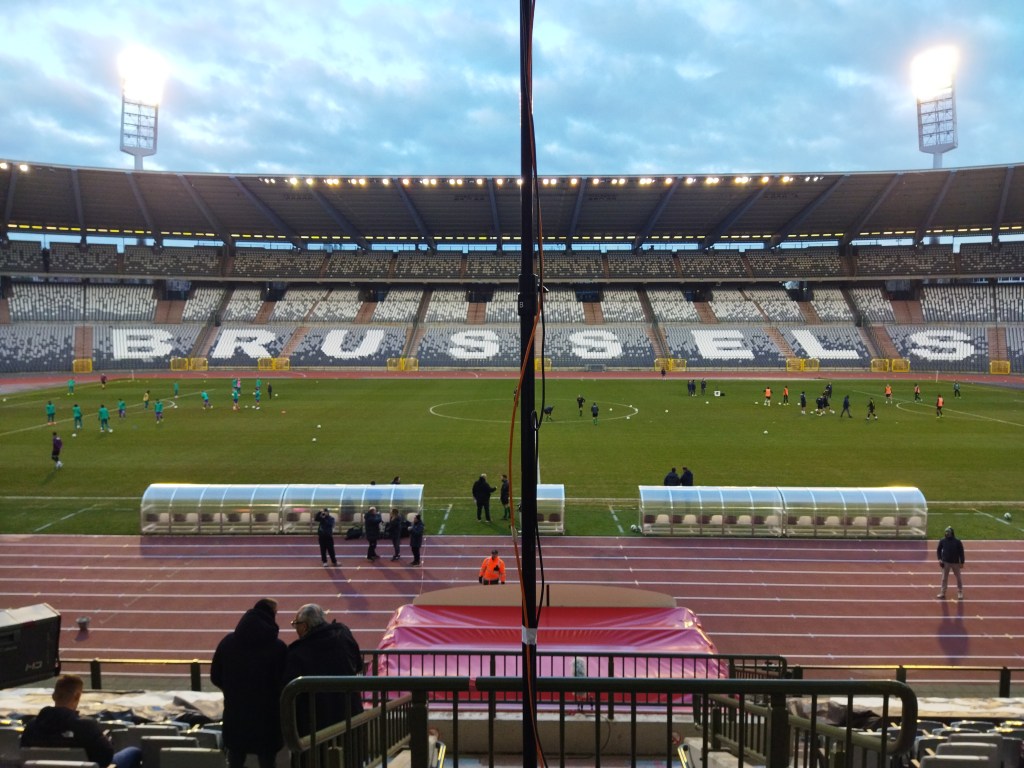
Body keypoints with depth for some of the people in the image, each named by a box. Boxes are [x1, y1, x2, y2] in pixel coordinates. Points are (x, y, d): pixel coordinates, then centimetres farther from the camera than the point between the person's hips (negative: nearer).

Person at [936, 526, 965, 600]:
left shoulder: (957, 542, -11)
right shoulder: (942, 541, -5)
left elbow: (961, 552, -5)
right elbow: (938, 550, 7)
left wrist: (961, 562, -6)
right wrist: (940, 559, -4)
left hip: (955, 562, -2)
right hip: (946, 562, 2)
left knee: (958, 578, 10)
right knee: (944, 578, 8)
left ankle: (960, 593, 25)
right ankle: (942, 593, 15)